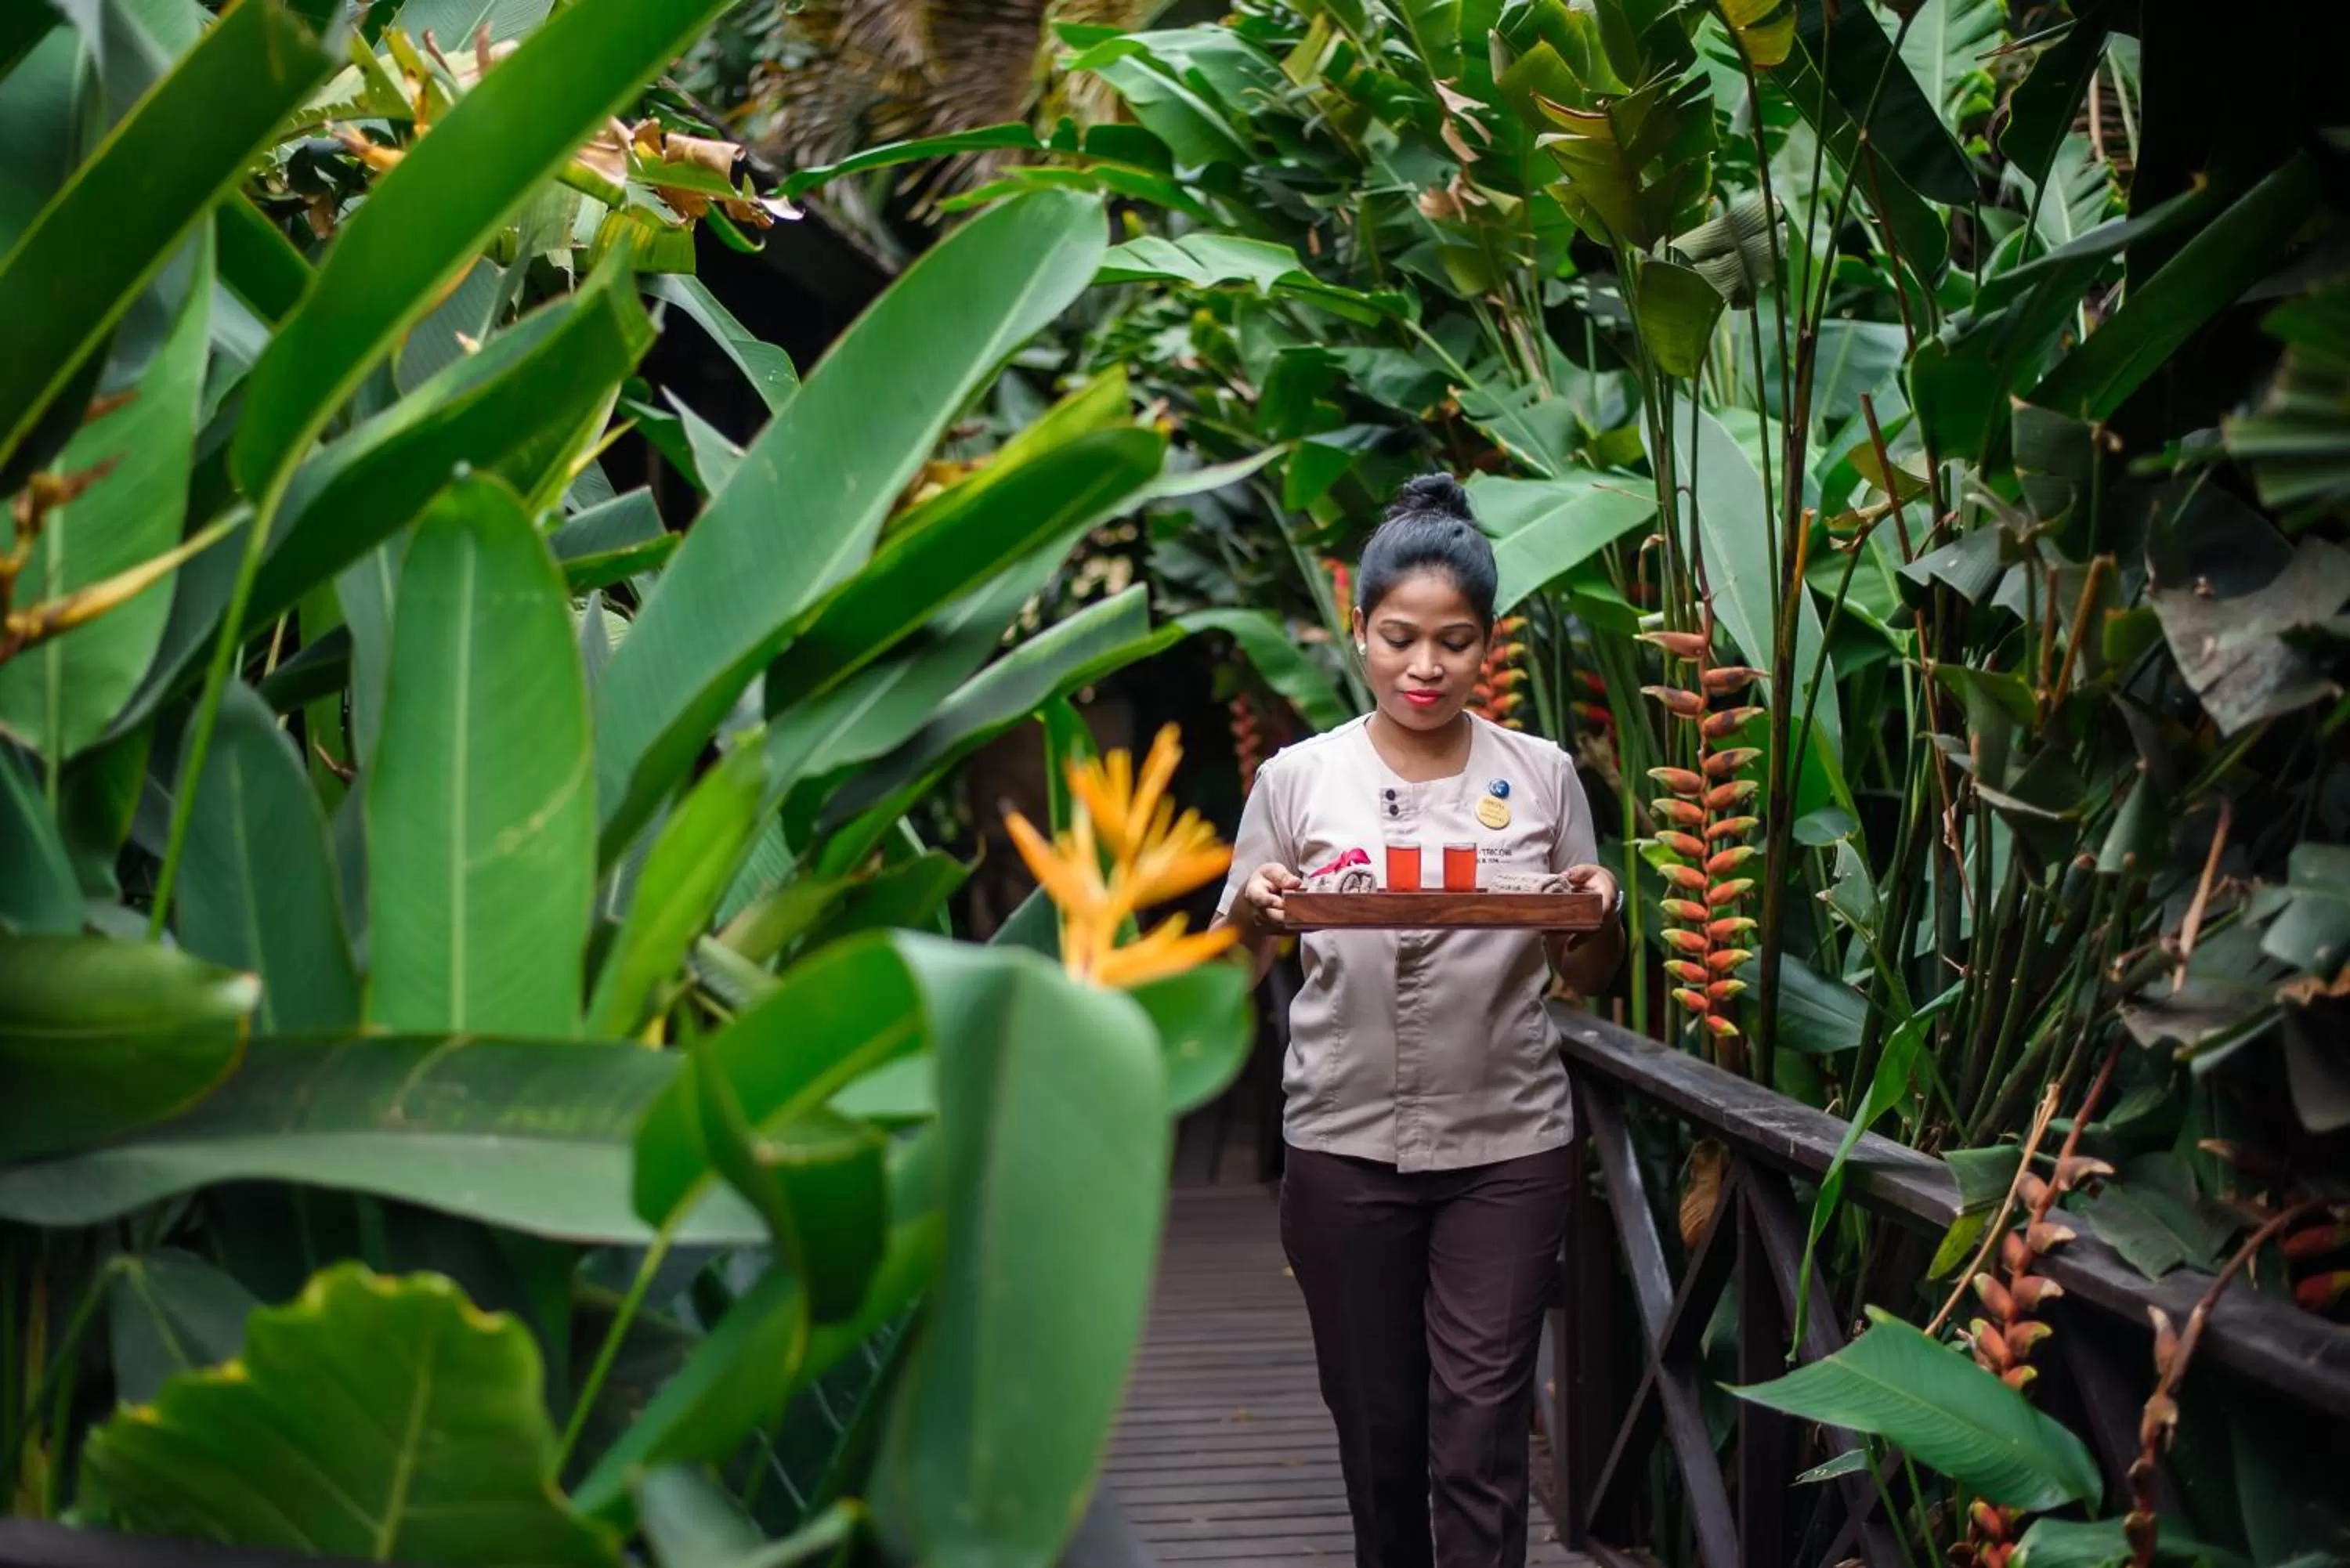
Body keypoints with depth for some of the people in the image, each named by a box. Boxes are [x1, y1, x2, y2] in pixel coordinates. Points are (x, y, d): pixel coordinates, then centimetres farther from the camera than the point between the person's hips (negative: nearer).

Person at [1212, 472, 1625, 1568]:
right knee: (1378, 1430, 10)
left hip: (1505, 1143, 0)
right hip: (1347, 1141, 0)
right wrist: (1253, 912, -15)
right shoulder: (1299, 779, 2)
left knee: (1482, 1437, -5)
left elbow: (1586, 977, 12)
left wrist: (1601, 915, -10)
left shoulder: (1541, 776, 5)